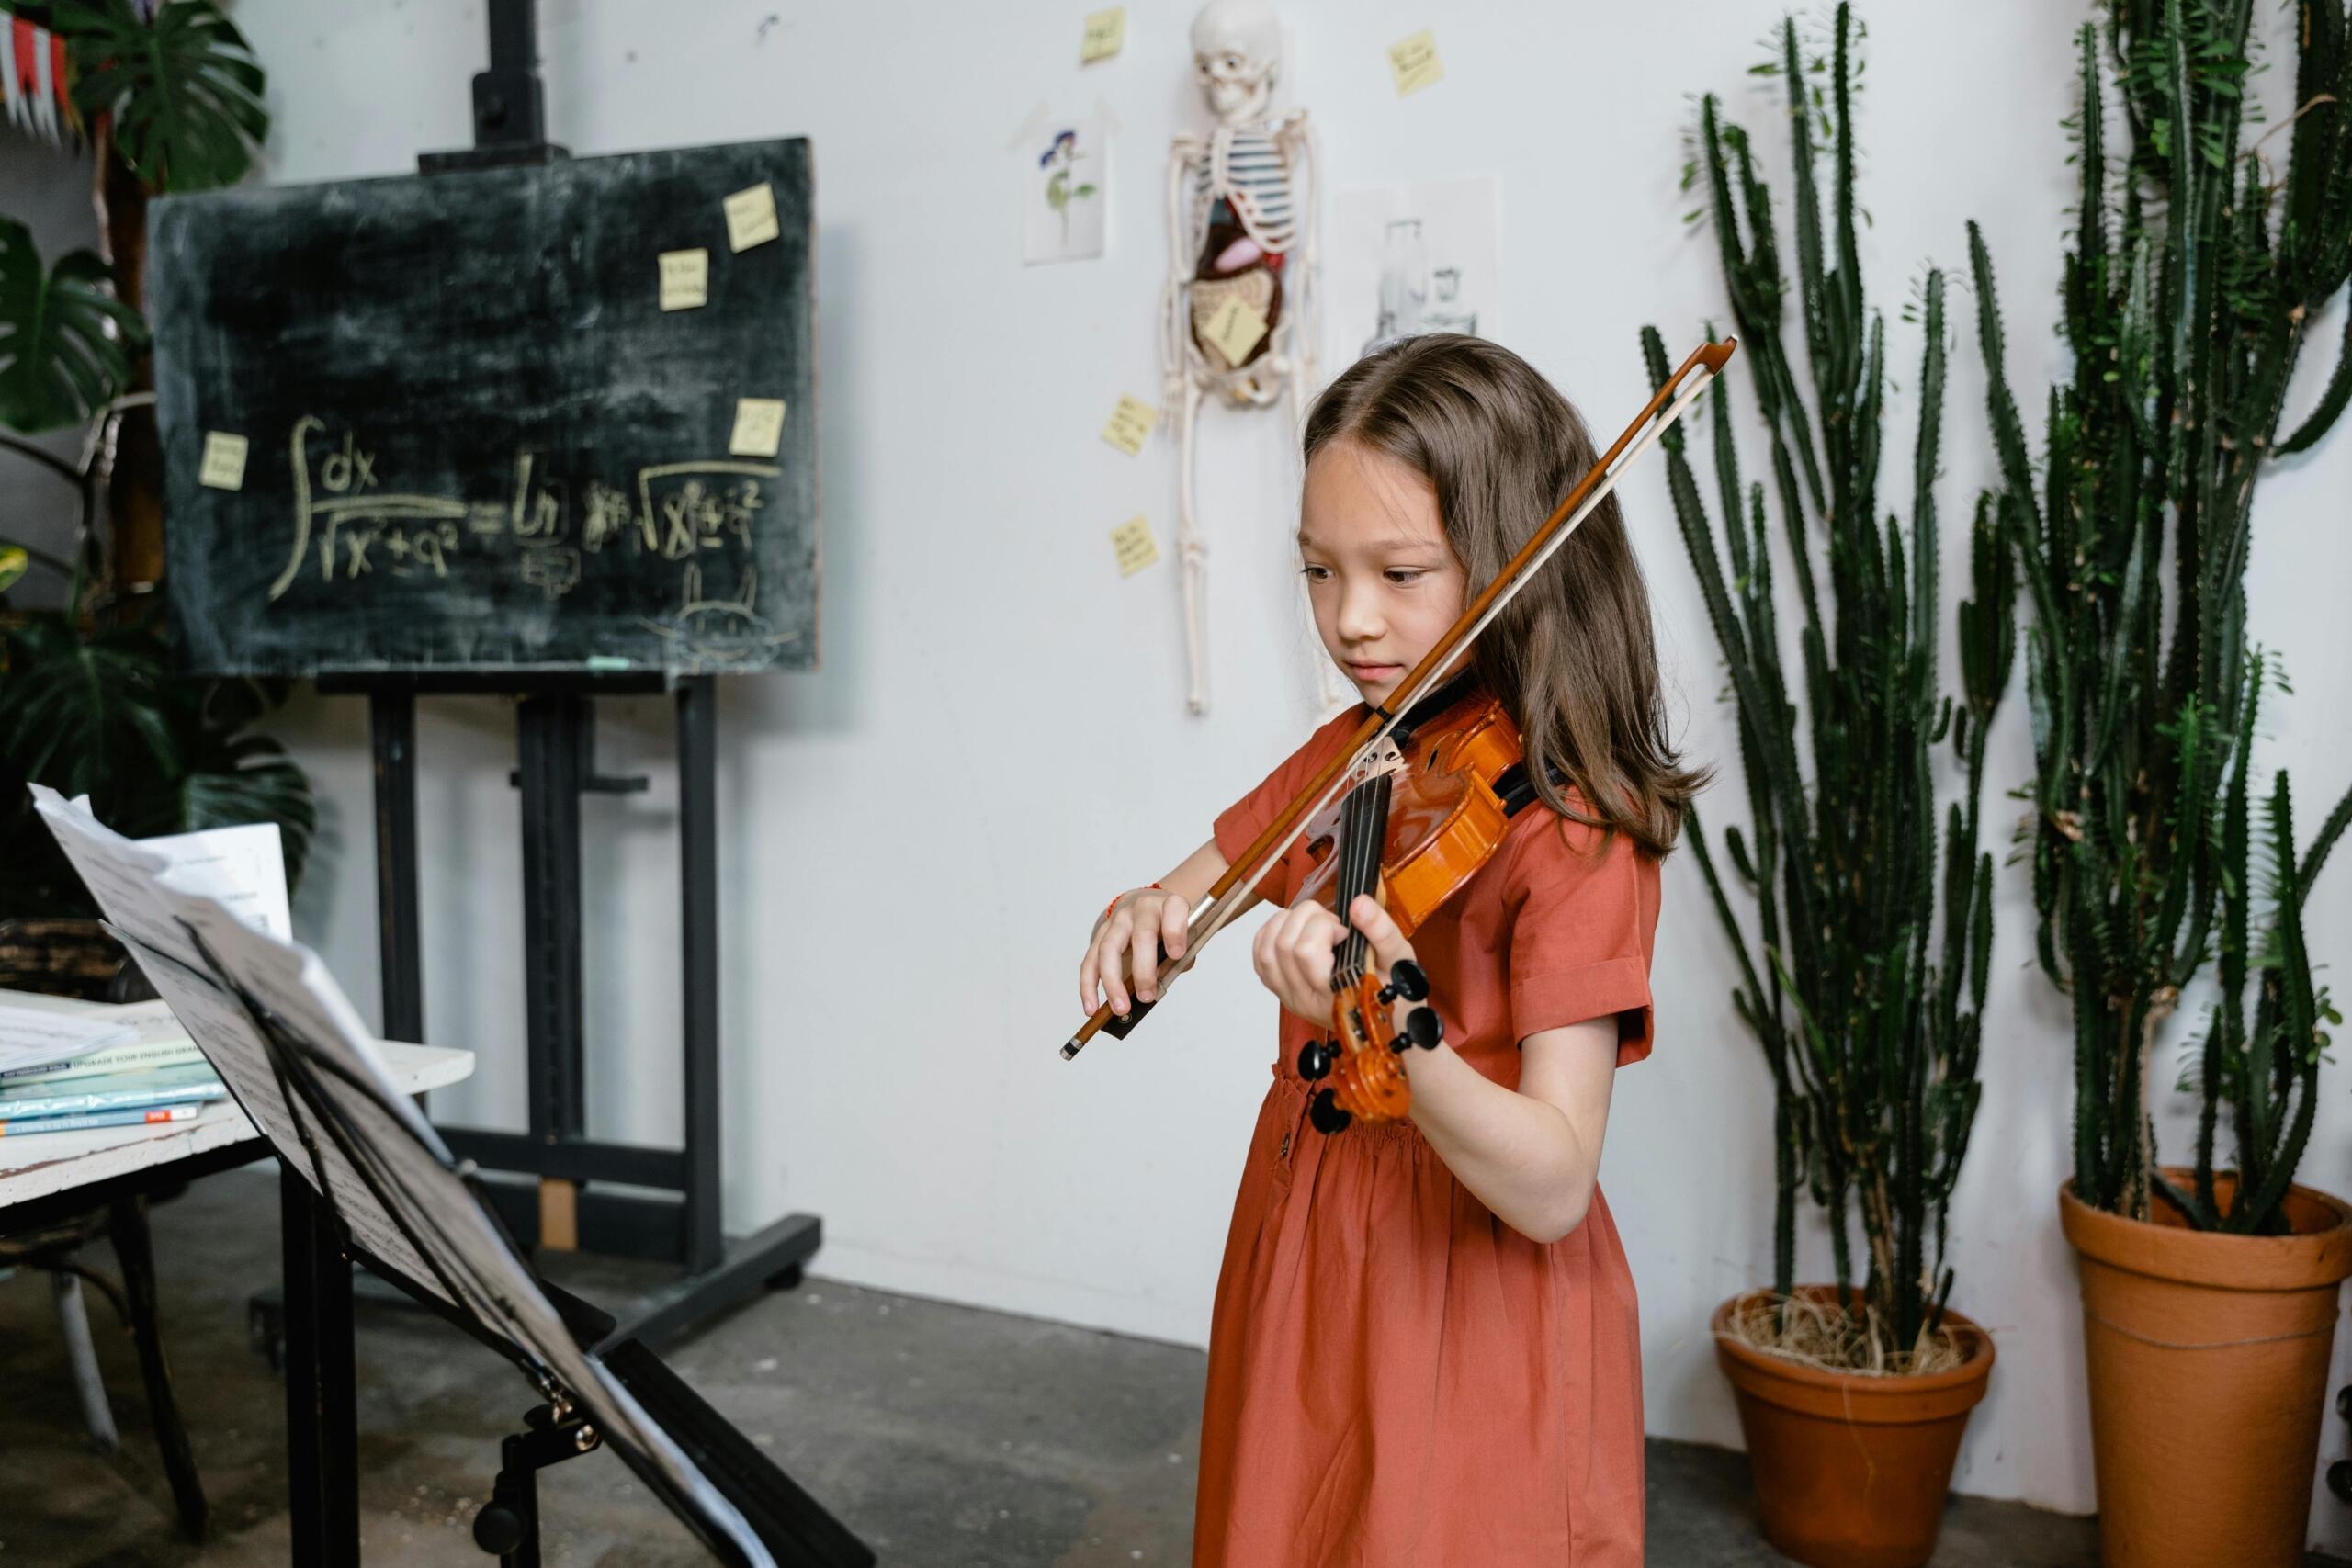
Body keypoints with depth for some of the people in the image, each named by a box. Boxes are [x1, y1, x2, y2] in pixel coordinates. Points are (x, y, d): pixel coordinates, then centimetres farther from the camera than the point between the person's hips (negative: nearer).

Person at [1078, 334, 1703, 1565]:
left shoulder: (1573, 830, -21)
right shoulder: (1343, 758, 1)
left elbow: (1552, 1188, -28)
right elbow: (1193, 890, 11)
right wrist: (1143, 919, -14)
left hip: (1471, 1310, -6)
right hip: (1300, 1262, 7)